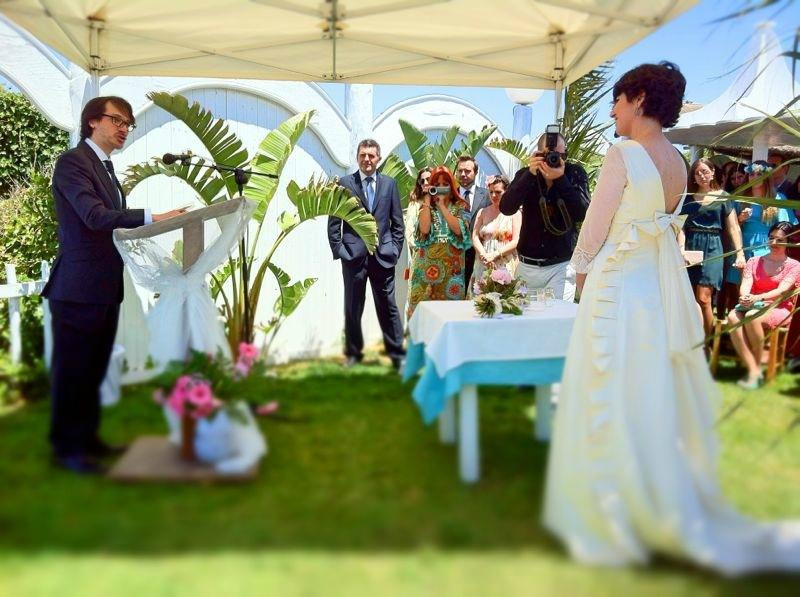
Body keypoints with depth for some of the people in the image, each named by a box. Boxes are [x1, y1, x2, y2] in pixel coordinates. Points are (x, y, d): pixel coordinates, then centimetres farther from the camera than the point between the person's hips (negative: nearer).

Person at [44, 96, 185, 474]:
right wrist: (152, 217, -31)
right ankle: (66, 448, 13)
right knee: (71, 371, 2)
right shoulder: (73, 161, -11)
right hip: (78, 288, -9)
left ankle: (87, 438, 28)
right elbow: (95, 216, -25)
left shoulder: (105, 168, 18)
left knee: (93, 371, 16)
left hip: (105, 288, 9)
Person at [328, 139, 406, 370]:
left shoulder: (389, 184, 8)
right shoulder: (344, 183, 3)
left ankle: (397, 355, 10)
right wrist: (339, 251, -4)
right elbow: (334, 222, 3)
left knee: (388, 307, 3)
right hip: (353, 255, 0)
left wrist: (395, 249, 1)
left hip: (383, 256, 1)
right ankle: (353, 353, 21)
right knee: (353, 308, 8)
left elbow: (397, 221, 10)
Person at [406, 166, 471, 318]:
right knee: (424, 302, -3)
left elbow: (458, 229, -12)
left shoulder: (460, 206, 7)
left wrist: (442, 205, -8)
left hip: (452, 264, 0)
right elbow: (424, 229, -9)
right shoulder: (426, 206, 10)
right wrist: (427, 201, -5)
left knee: (450, 300, -2)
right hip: (428, 263, 1)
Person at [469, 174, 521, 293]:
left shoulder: (515, 213, 6)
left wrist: (496, 254, -12)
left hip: (506, 265, -2)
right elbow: (475, 237, 5)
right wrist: (484, 256, -11)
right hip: (483, 265, 2)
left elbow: (516, 241, -2)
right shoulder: (482, 212, 14)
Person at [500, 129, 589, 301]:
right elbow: (506, 208, -11)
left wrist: (561, 179, -20)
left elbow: (582, 214, -12)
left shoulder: (575, 174, 2)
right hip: (527, 266, 2)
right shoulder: (525, 175, 5)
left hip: (561, 267, -2)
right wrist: (530, 174, -19)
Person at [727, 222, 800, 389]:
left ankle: (758, 366, -21)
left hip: (779, 310, -3)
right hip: (754, 306, 3)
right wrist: (745, 297, -26)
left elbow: (782, 290, -11)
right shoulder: (754, 261, 17)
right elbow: (745, 284, -1)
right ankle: (753, 371, -36)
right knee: (733, 317, -33)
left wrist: (758, 298, -30)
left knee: (752, 317, -37)